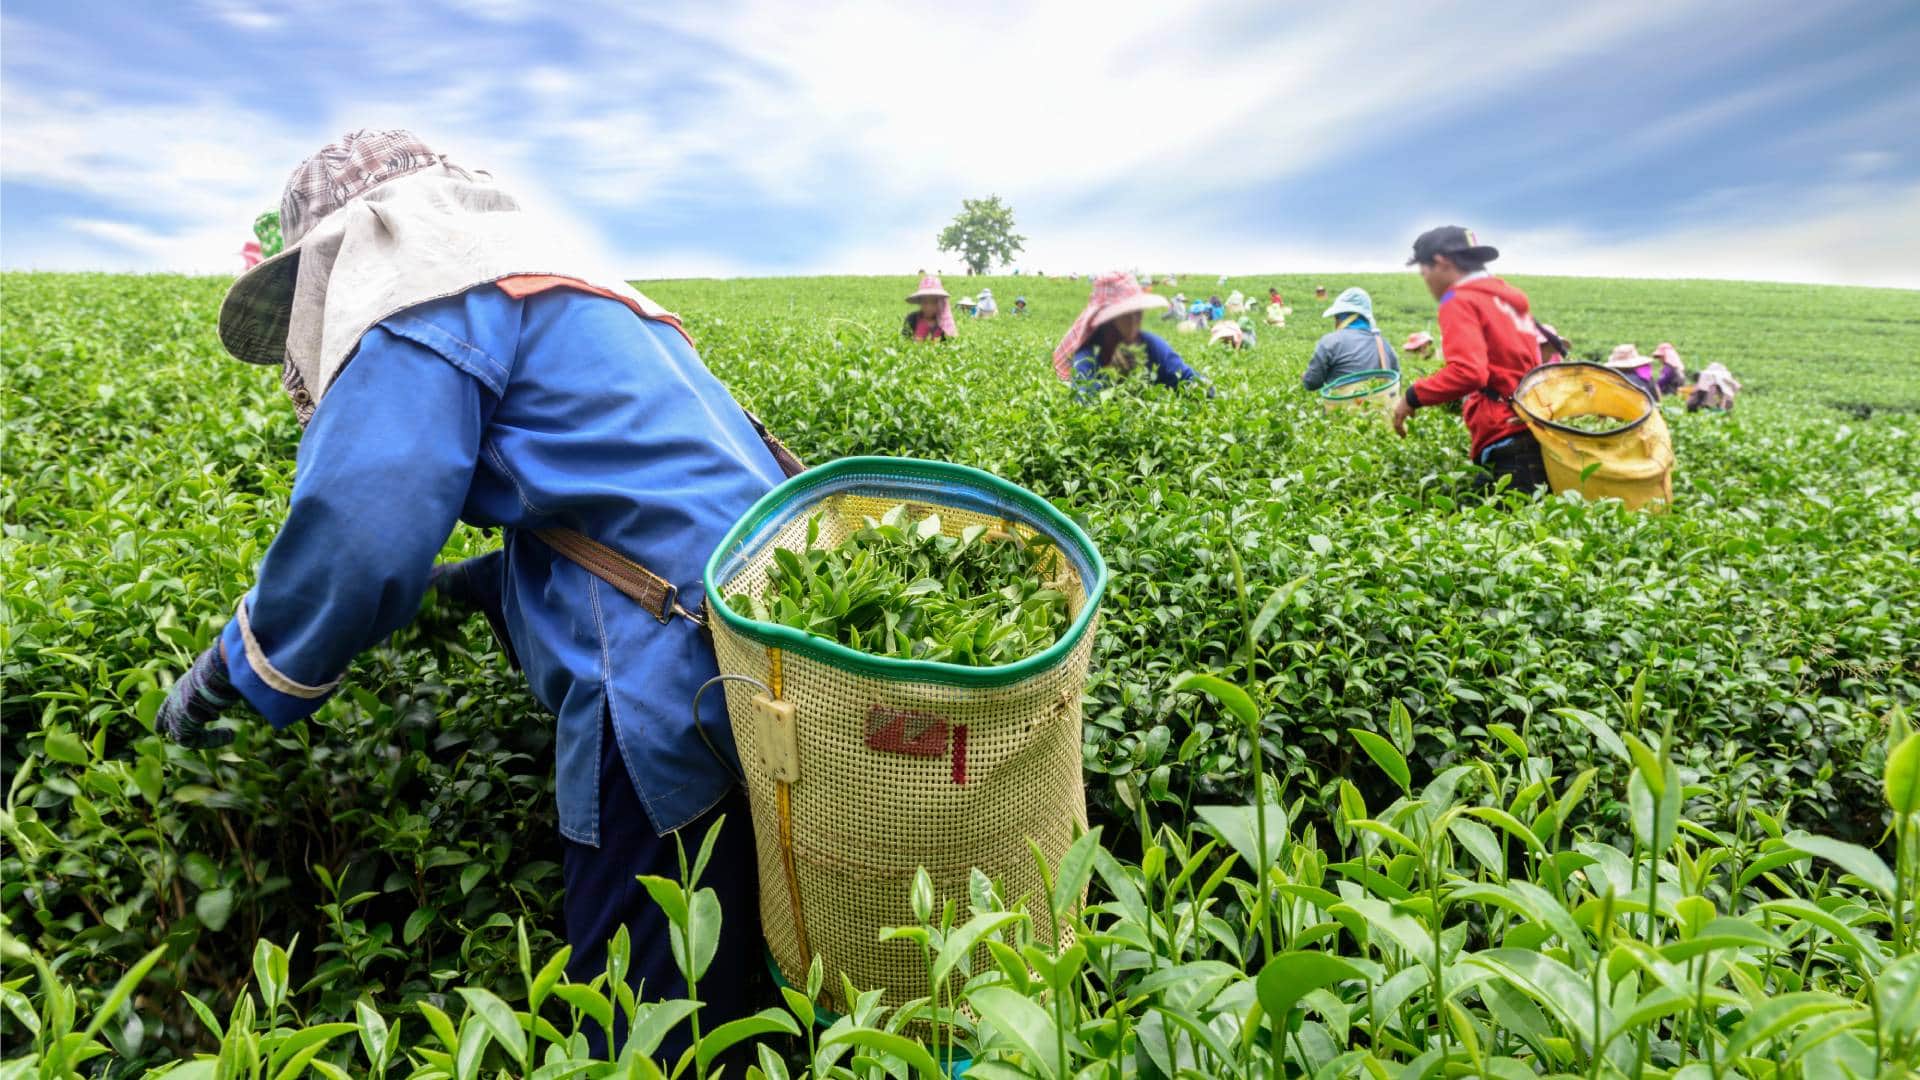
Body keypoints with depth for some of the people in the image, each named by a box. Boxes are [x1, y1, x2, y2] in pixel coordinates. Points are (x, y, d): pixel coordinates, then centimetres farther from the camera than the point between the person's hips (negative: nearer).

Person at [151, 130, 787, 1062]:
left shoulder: (429, 302, -1)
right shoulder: (581, 294, 28)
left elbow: (356, 534, -13)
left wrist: (229, 675, 5)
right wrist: (477, 584, 32)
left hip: (678, 704, -10)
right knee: (724, 999, 20)